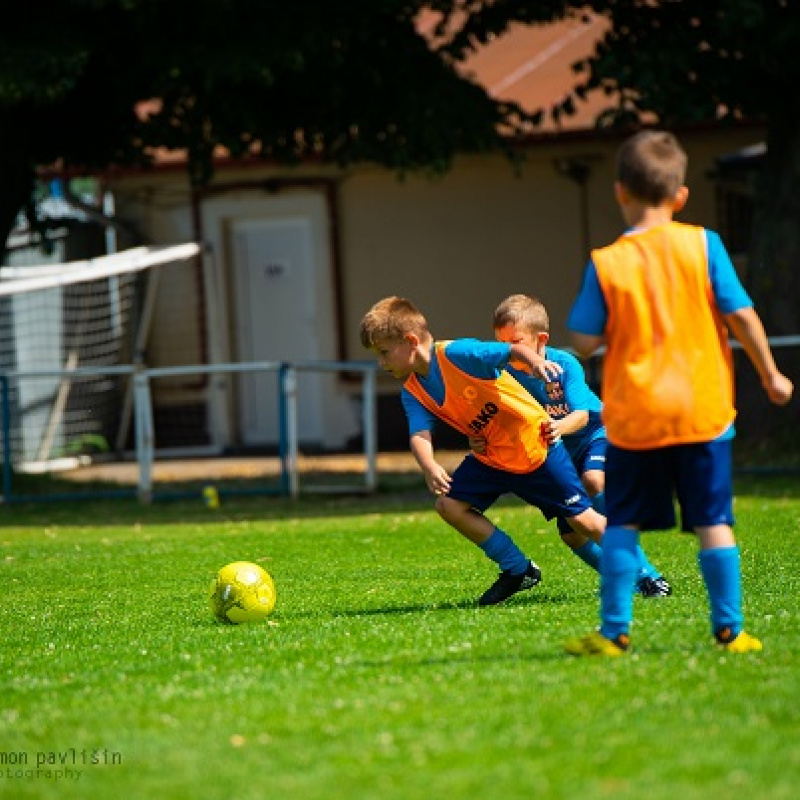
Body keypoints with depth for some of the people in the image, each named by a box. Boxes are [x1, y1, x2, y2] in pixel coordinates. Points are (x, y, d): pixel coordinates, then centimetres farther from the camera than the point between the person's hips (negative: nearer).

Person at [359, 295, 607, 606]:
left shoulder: (456, 354, -22)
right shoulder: (413, 393, -2)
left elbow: (514, 350, -29)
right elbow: (419, 435, -16)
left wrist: (535, 360, -52)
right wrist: (429, 467, -38)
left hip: (536, 449, -7)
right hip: (490, 457, 7)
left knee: (581, 520, -4)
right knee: (450, 504, -7)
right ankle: (518, 569, 6)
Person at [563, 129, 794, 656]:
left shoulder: (606, 263, -4)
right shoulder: (702, 244, -3)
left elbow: (585, 342, -5)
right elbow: (742, 316, -3)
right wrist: (771, 375, 7)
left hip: (633, 415, 0)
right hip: (703, 408, 0)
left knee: (623, 524, 9)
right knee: (713, 521, 5)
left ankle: (614, 632, 8)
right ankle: (730, 630, 5)